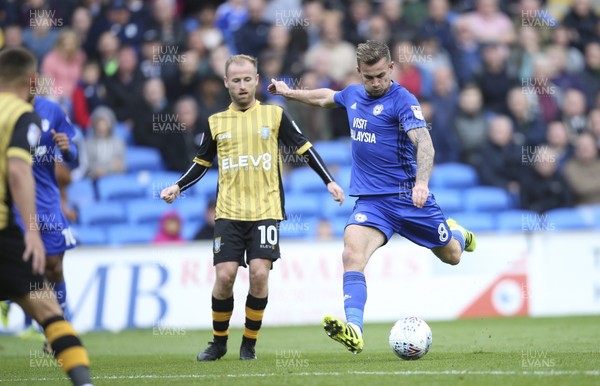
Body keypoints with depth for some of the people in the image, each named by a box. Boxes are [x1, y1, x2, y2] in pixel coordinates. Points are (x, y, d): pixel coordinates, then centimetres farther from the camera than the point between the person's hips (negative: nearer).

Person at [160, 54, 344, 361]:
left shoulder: (274, 115, 4)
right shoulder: (216, 122, 9)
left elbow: (304, 149, 8)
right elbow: (202, 163, 19)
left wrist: (329, 181, 2)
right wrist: (177, 187, 6)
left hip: (266, 210, -1)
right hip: (229, 212, 1)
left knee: (259, 274, -13)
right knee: (225, 276, -8)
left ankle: (249, 343, 4)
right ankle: (219, 342, 12)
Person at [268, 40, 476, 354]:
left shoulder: (402, 101, -15)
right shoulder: (353, 95, 6)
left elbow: (424, 143, -27)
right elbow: (326, 98, 31)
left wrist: (422, 182, -43)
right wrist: (289, 93, 40)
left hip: (408, 196, -4)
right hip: (370, 201, 4)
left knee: (451, 255, 13)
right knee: (352, 254, -23)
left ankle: (455, 233, 52)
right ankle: (353, 330, -35)